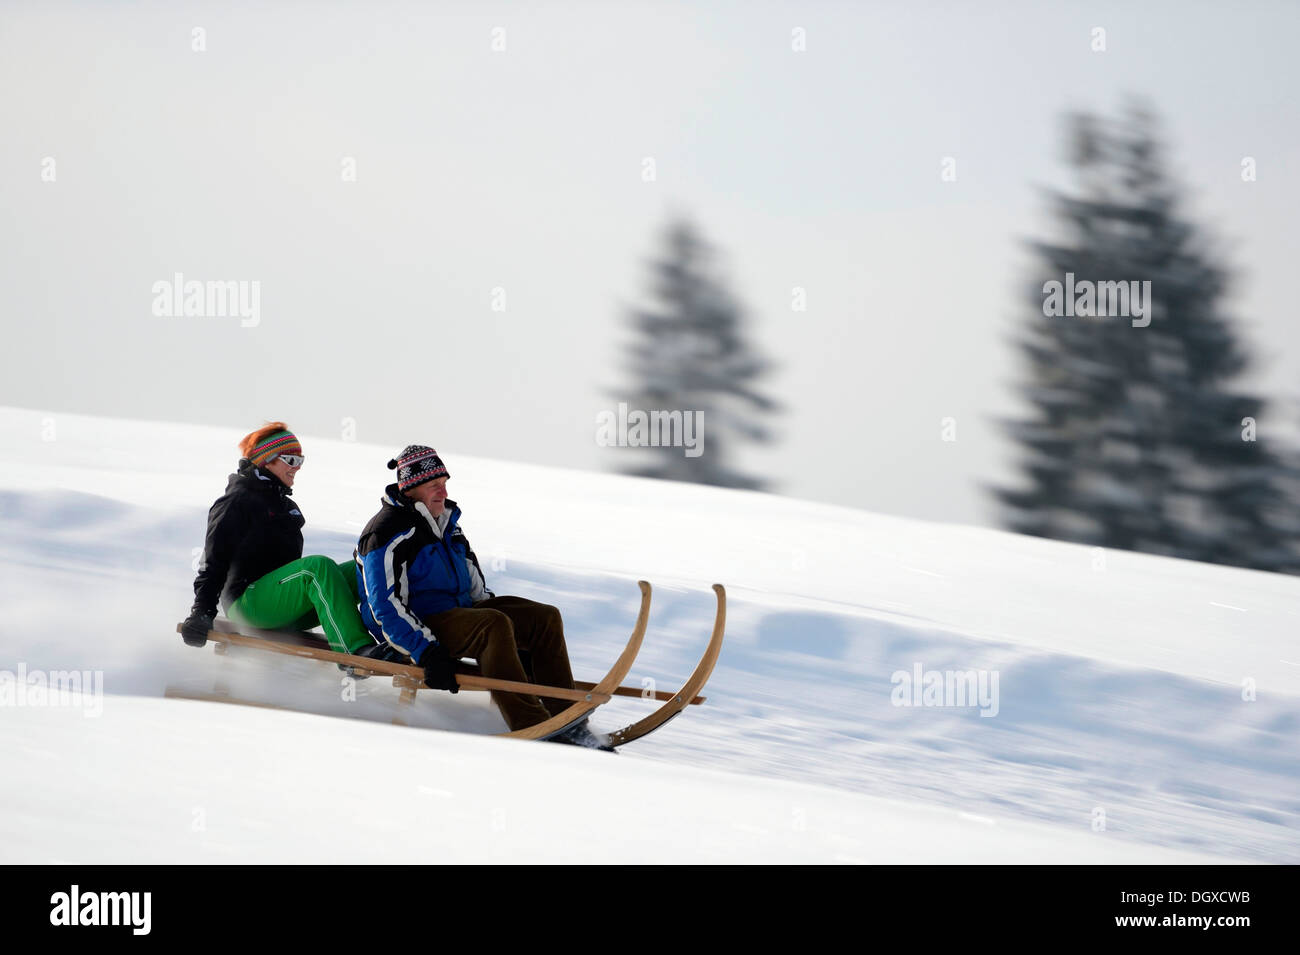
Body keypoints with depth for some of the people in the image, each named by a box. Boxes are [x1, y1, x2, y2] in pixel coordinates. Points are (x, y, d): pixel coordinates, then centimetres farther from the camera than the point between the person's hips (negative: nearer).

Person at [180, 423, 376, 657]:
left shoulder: (286, 505, 23)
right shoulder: (236, 503, -4)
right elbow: (214, 562, -11)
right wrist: (202, 611, -21)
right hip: (248, 600, -9)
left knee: (360, 571, -10)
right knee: (319, 566, -31)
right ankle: (356, 650, -43)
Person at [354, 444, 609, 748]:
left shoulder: (446, 524, 16)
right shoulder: (387, 535, -12)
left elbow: (474, 585, 23)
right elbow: (387, 608, -19)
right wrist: (426, 652, -28)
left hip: (458, 612, 9)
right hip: (413, 631, -9)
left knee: (545, 617, -6)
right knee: (494, 625, -34)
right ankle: (531, 728, -41)